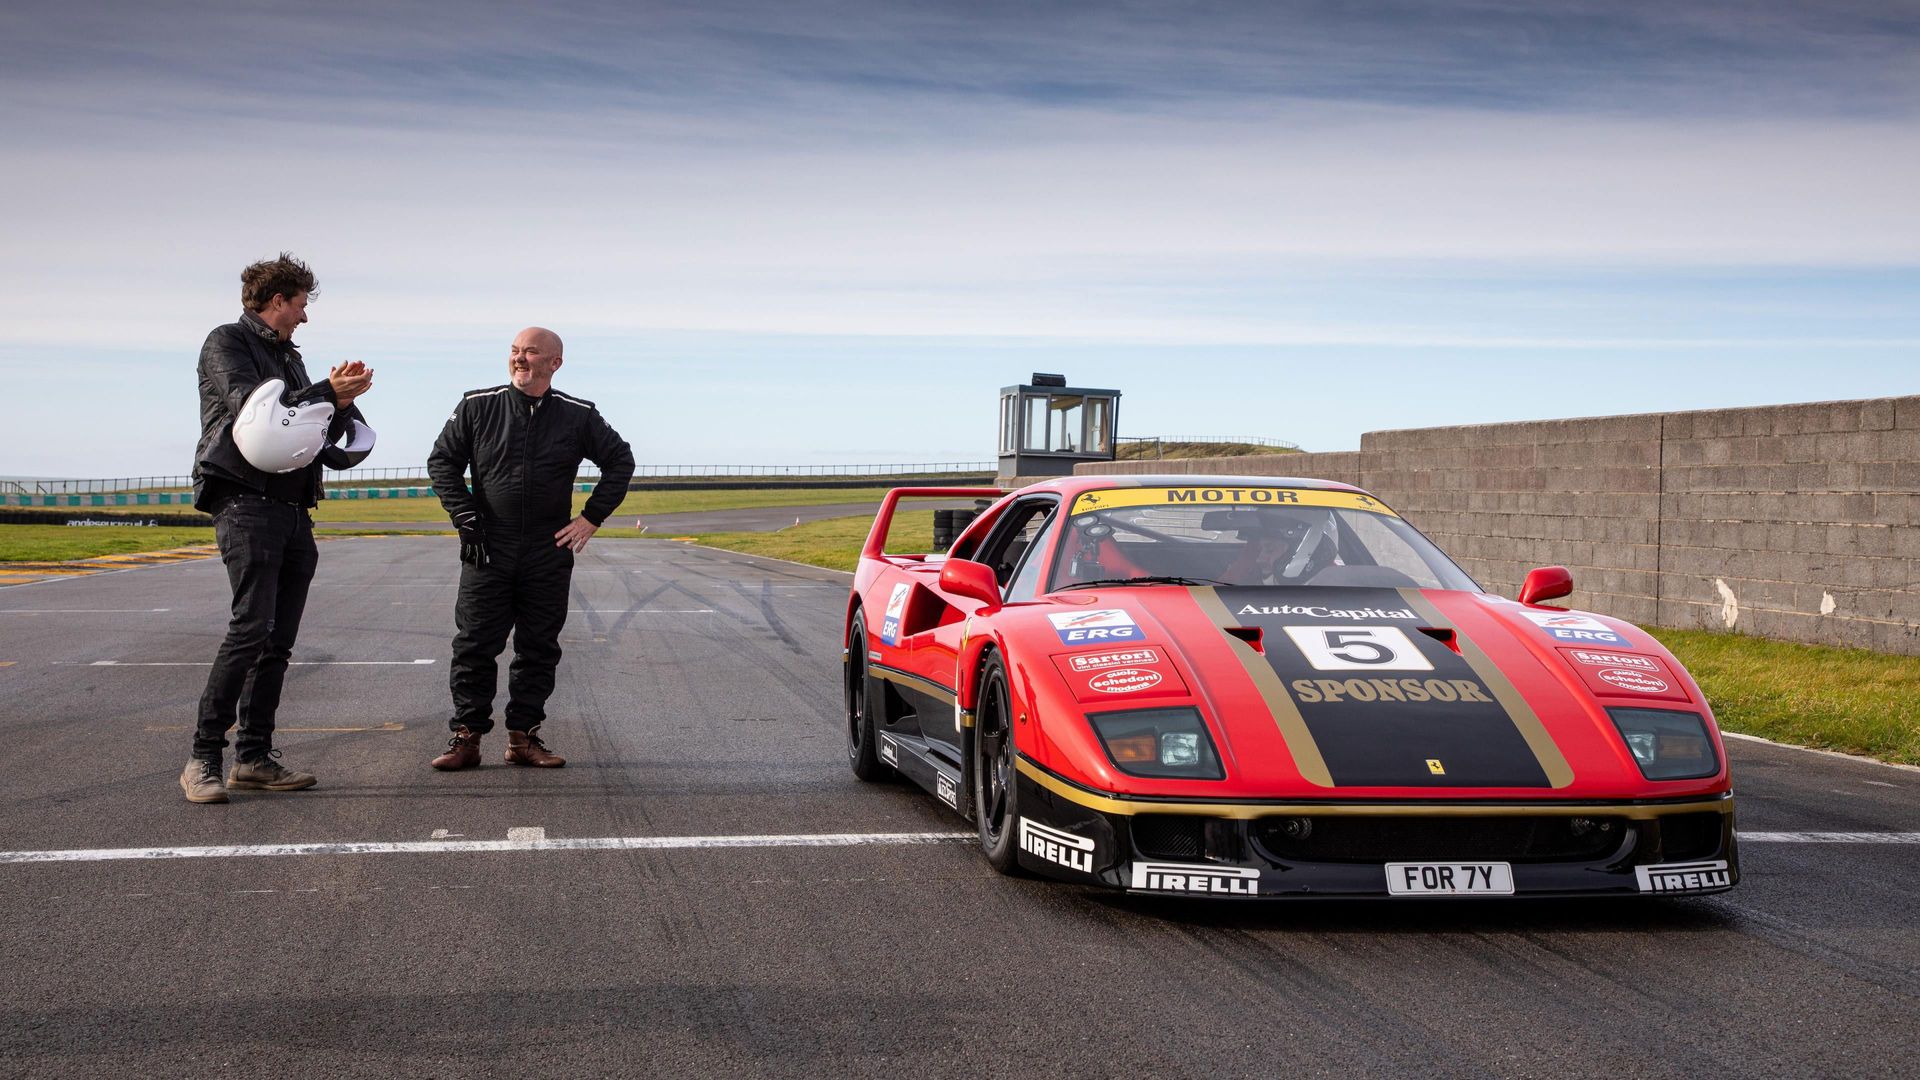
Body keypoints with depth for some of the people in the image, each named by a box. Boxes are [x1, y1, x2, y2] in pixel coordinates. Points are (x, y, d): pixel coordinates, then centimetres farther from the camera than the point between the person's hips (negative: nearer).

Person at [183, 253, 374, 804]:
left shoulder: (288, 356, 25)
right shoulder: (227, 344, 1)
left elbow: (316, 432, 24)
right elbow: (254, 409, -15)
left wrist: (339, 399, 5)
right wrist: (329, 394, -10)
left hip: (294, 510, 9)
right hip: (247, 504, -9)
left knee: (279, 640, 4)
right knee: (251, 628, -19)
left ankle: (255, 758, 7)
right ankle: (203, 758, -16)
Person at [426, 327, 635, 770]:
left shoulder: (578, 416, 2)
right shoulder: (477, 407, 1)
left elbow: (620, 461, 13)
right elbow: (442, 461, 8)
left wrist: (592, 517, 5)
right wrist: (465, 518, -2)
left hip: (549, 555, 1)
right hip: (487, 550, -1)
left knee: (539, 650, 5)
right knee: (474, 646, -2)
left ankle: (524, 737, 13)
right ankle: (466, 737, 3)